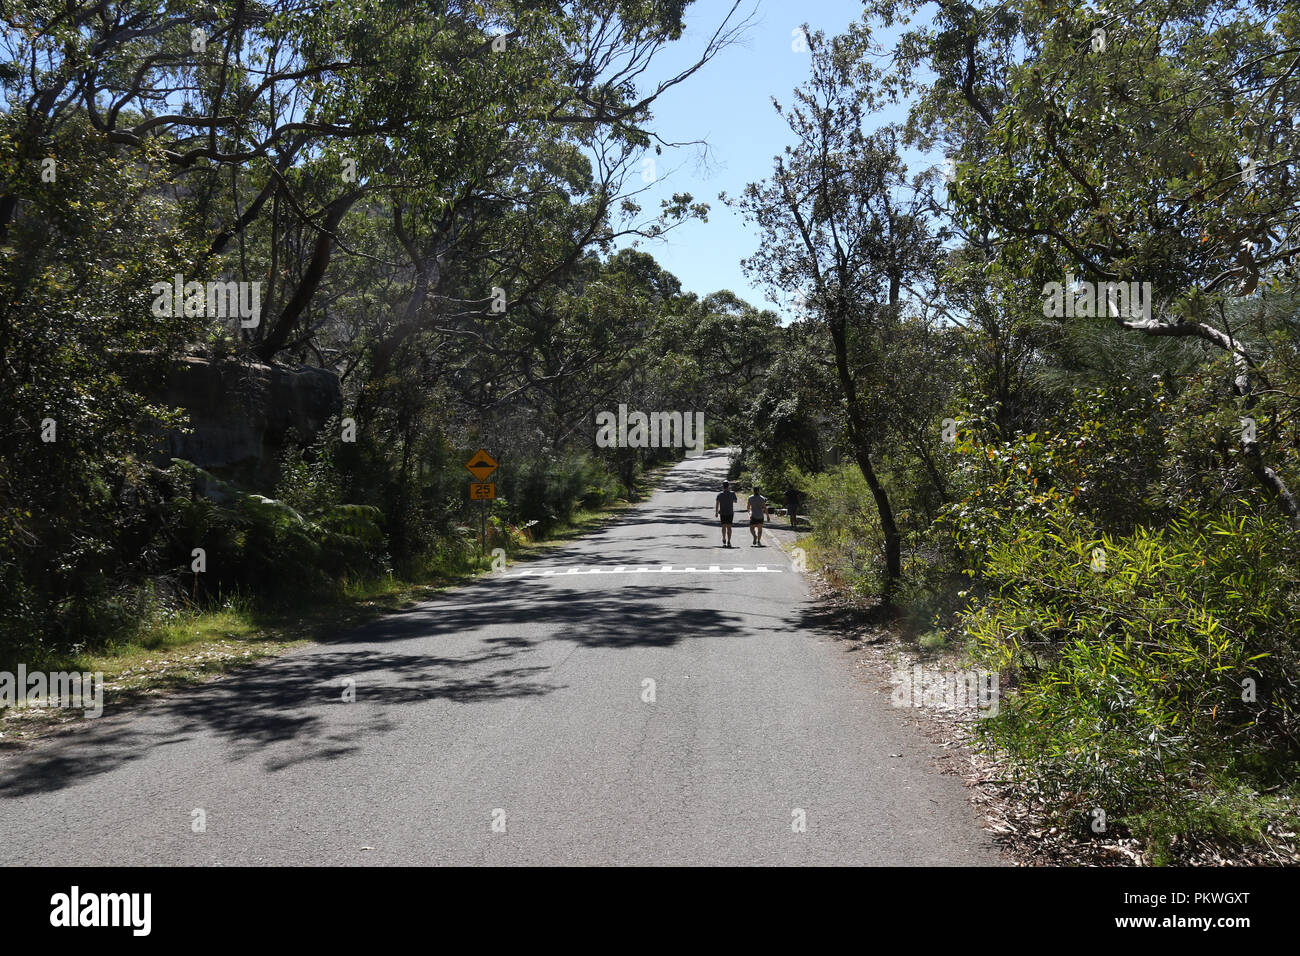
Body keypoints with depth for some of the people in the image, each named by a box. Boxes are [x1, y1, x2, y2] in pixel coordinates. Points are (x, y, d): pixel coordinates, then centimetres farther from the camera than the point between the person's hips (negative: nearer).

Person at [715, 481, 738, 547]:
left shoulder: (720, 495, -5)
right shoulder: (732, 493, -5)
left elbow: (717, 504, -13)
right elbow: (735, 501, 12)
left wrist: (716, 512, -9)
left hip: (722, 513, 1)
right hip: (730, 513, -1)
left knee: (724, 527, 16)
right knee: (729, 527, -3)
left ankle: (724, 540, 29)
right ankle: (728, 542, -13)